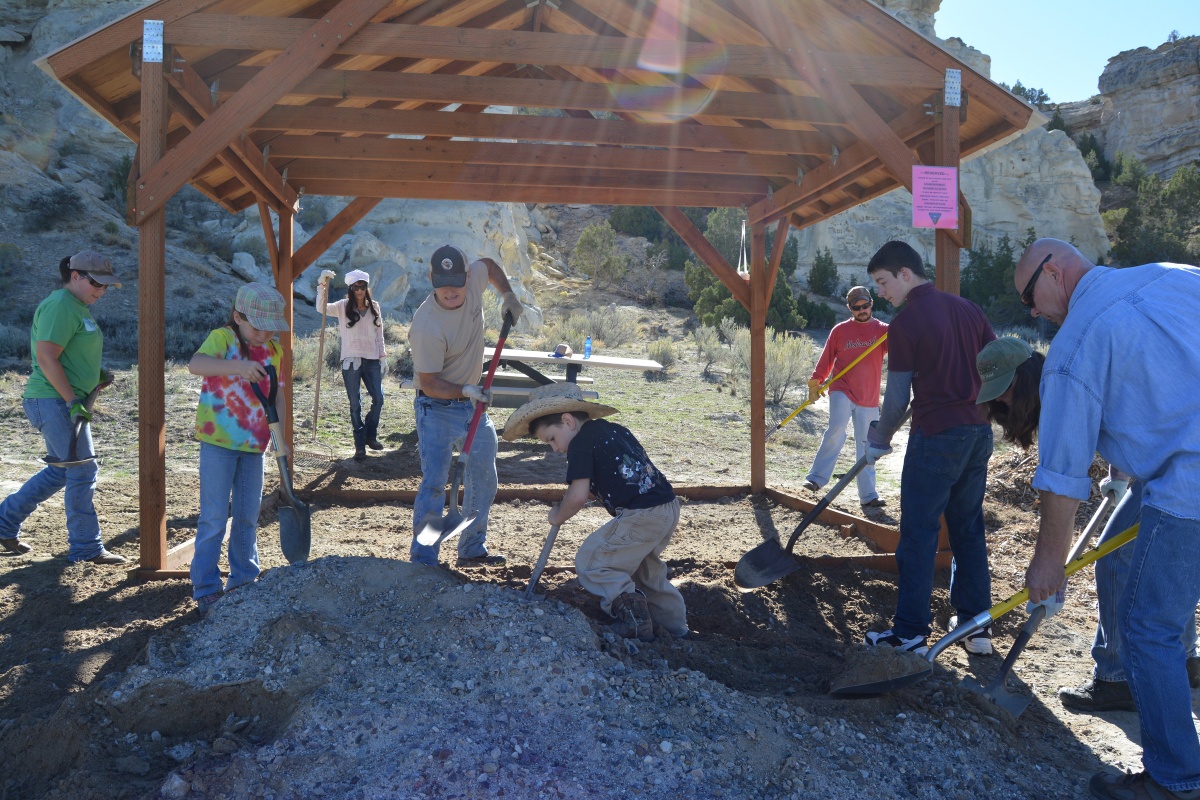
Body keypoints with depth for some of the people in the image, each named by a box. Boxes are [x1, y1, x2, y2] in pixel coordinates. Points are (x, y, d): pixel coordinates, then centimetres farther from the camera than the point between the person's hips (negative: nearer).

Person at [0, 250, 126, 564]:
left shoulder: (76, 307, 16)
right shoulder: (61, 305, -15)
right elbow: (46, 358, -22)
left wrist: (97, 375, 11)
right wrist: (73, 401, -23)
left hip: (65, 401, 10)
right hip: (55, 401, -10)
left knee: (61, 471, 17)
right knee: (83, 470, -6)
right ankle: (86, 548, 2)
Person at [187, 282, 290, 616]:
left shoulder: (274, 350, 6)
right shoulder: (222, 338, -11)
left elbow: (277, 397, 9)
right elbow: (195, 364, -31)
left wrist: (279, 436, -4)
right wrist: (237, 366, -46)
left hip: (253, 445, 6)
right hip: (218, 442, -5)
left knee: (248, 516, 14)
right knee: (214, 518, -1)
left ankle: (243, 579, 28)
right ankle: (206, 589, 11)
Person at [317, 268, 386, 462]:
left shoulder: (374, 307, 9)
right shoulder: (343, 307, 1)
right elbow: (321, 308, -14)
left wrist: (382, 357, 11)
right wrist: (322, 285, -24)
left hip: (371, 360, 3)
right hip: (351, 362, -2)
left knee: (378, 399, 0)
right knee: (355, 404, 2)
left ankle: (370, 435, 23)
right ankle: (360, 445, 8)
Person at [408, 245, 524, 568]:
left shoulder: (474, 279, -11)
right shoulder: (427, 326, -29)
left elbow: (490, 265, 15)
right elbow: (429, 384, -23)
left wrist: (508, 295, 4)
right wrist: (467, 391, -35)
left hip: (474, 406, 8)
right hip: (437, 409, -7)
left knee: (483, 479, 15)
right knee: (434, 483, -16)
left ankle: (472, 550, 29)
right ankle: (422, 559, -6)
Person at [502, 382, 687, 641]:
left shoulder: (581, 442, -6)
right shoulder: (615, 429, 18)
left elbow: (578, 496, -12)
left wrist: (557, 517, 6)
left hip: (642, 516, -9)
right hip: (669, 506, 9)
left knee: (589, 563, 4)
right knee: (643, 567, 29)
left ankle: (629, 605, -11)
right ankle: (675, 623, 33)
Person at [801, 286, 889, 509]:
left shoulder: (882, 330, 3)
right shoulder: (840, 330, 3)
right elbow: (827, 358, 7)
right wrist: (815, 382, 3)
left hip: (869, 398, 2)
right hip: (842, 391, -2)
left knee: (866, 445, 6)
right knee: (836, 431, -23)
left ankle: (868, 495, 12)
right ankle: (817, 478, -14)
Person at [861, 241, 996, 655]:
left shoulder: (905, 322, -10)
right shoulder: (967, 308, 10)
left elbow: (898, 398, -9)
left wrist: (879, 440, 5)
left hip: (935, 436, -7)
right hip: (979, 433, 7)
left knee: (919, 535, 1)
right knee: (969, 529, 15)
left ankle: (911, 634, 6)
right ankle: (976, 627, 22)